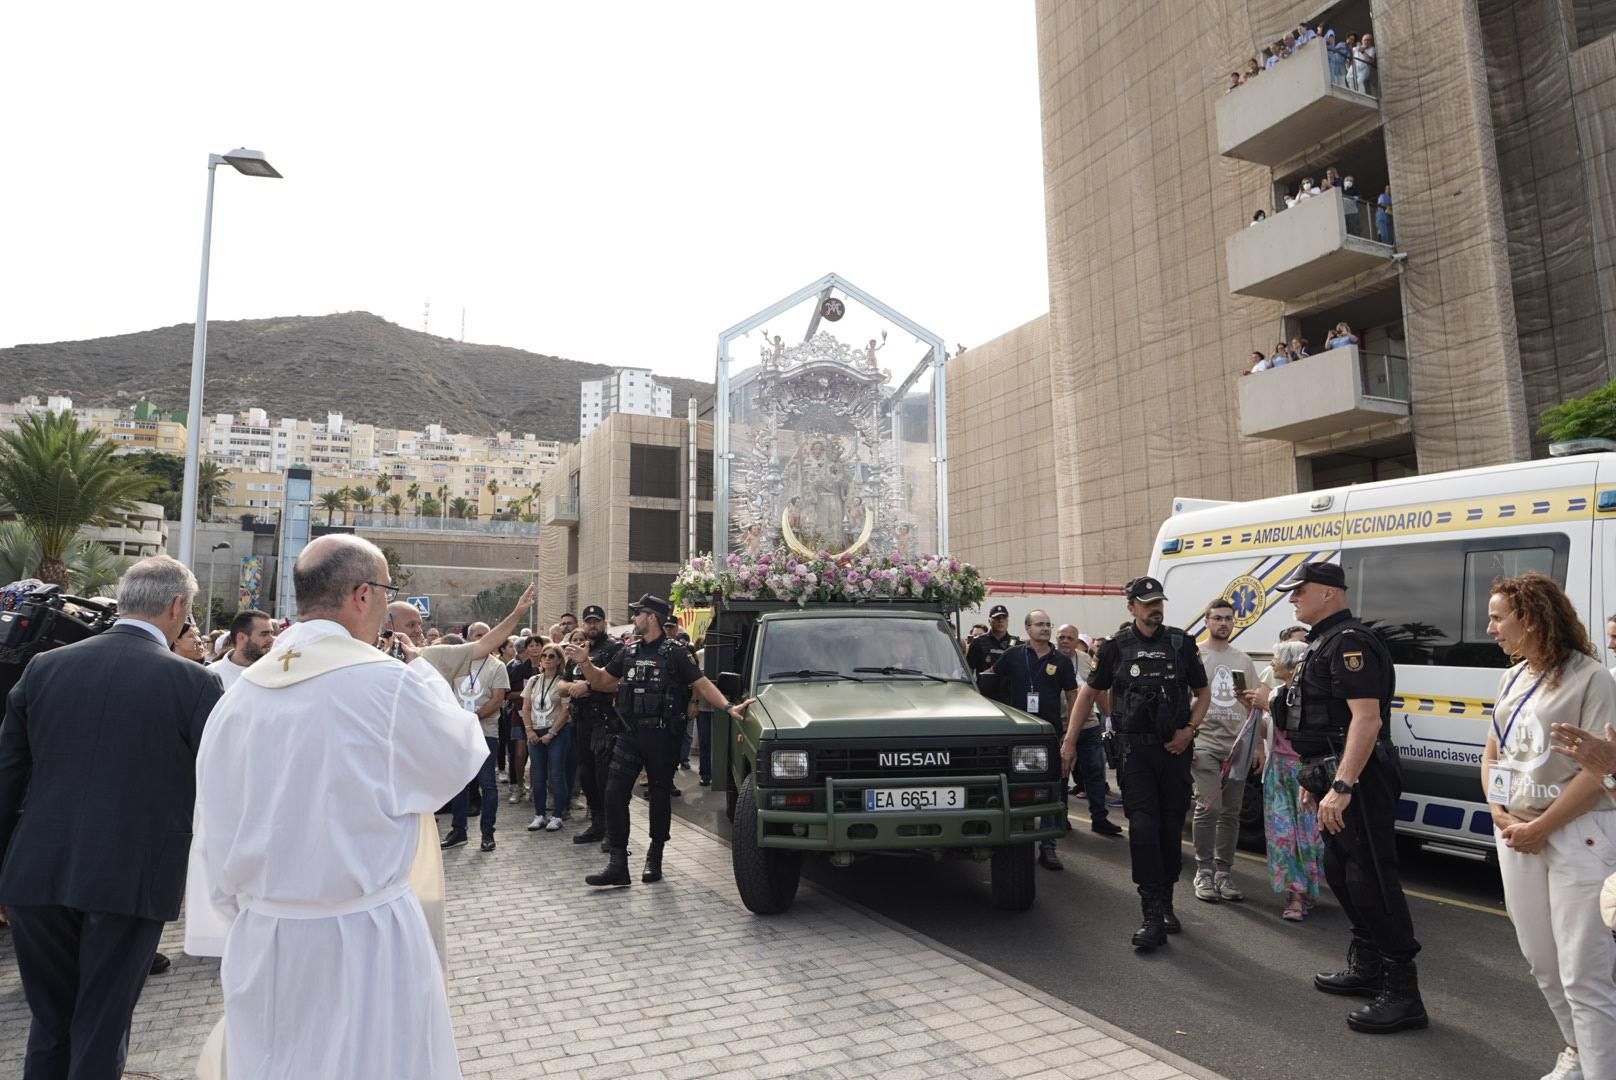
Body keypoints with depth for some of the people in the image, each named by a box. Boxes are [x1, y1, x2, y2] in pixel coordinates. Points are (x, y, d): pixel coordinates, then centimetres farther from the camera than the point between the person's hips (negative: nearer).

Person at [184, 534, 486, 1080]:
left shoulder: (240, 694, -2)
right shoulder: (389, 683, -19)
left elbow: (215, 832, 6)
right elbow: (463, 754, -3)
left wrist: (239, 920, 18)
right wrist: (422, 671, 8)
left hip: (258, 938, 5)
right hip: (363, 938, -5)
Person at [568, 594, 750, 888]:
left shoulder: (674, 652, -4)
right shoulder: (629, 651, 10)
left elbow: (702, 684, -7)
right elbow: (601, 681, 17)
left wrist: (729, 707, -20)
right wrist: (584, 663, -1)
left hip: (661, 735, -4)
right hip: (630, 734, 4)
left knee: (660, 795, 8)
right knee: (615, 794, -5)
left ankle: (654, 858, 23)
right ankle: (618, 865, -1)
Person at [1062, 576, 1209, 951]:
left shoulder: (1181, 643, 6)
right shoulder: (1116, 646, 2)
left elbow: (1202, 693, 14)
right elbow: (1088, 693, 8)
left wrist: (1190, 729, -3)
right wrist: (1070, 740, 2)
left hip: (1175, 750, 2)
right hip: (1134, 750, -2)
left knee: (1171, 830, 8)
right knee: (1143, 828, -11)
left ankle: (1165, 904, 25)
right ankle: (1153, 917, -8)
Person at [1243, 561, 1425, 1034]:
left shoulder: (1349, 641, -16)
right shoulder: (1325, 643, 17)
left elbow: (1367, 717, -25)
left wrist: (1341, 787, -30)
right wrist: (1316, 778, 26)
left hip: (1356, 781, -11)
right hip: (1336, 779, 11)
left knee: (1371, 880, -6)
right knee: (1341, 873, 18)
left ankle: (1403, 992, 4)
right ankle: (1365, 968, 32)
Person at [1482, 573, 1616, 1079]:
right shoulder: (1512, 678, 9)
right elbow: (1492, 754, 15)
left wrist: (1540, 827, -15)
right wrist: (1500, 815, 0)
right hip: (1517, 836, 7)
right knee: (1542, 962, 18)